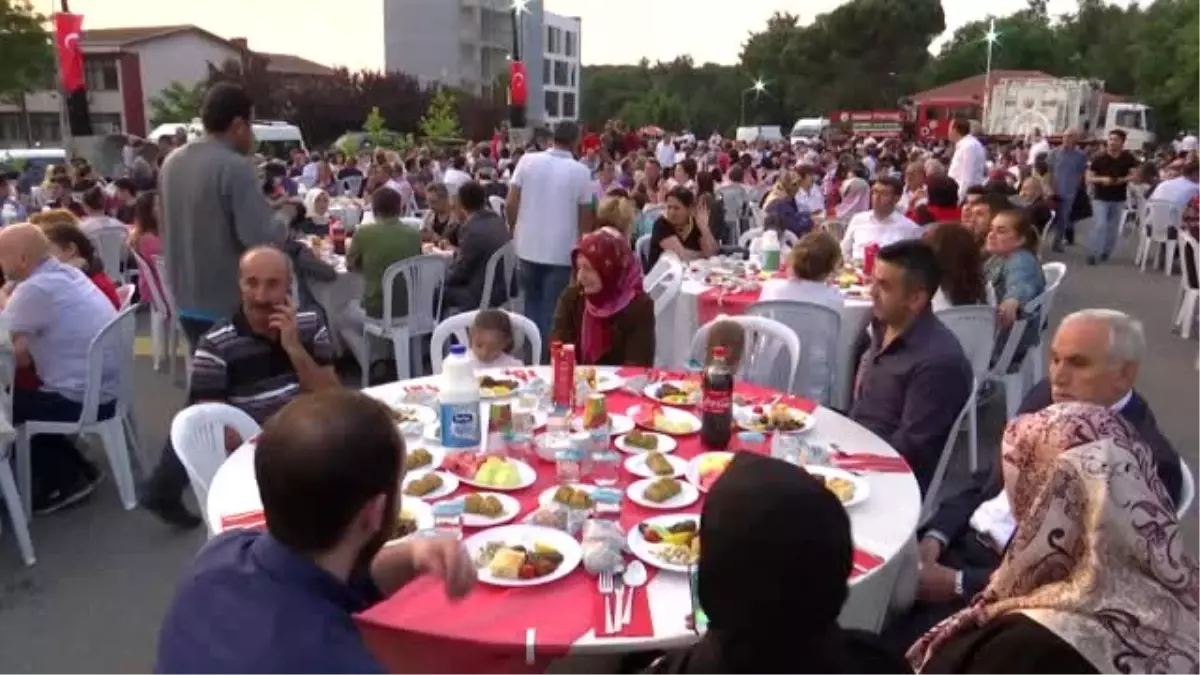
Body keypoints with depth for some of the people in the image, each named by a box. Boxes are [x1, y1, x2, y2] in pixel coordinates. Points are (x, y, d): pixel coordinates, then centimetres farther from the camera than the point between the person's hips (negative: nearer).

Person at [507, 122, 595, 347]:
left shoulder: (527, 160, -2)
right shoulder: (581, 172, -6)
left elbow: (511, 204, -2)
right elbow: (585, 217, -2)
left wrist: (515, 231, 15)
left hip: (529, 246, 3)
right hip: (561, 251, -3)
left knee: (532, 304, 19)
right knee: (552, 311, 5)